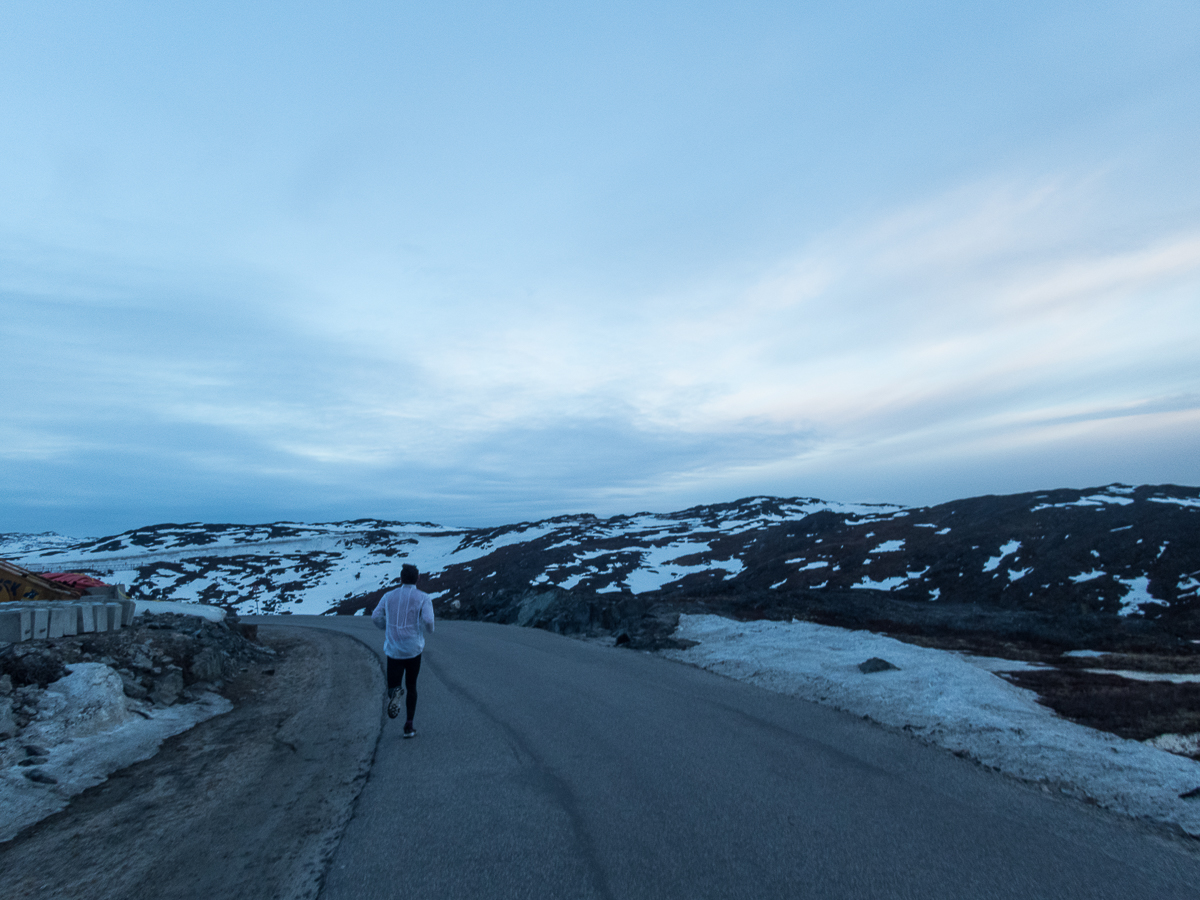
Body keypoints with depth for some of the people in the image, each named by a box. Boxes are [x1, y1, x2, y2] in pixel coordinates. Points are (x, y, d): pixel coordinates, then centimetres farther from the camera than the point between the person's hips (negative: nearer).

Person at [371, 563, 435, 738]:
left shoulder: (389, 596, 5)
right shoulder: (423, 598, -5)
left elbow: (376, 617, -1)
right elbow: (428, 620, -19)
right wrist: (430, 629, 5)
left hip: (393, 650, 1)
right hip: (414, 649, -1)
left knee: (393, 686, 10)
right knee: (411, 687, 18)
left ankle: (395, 692, -26)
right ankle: (409, 725, 12)